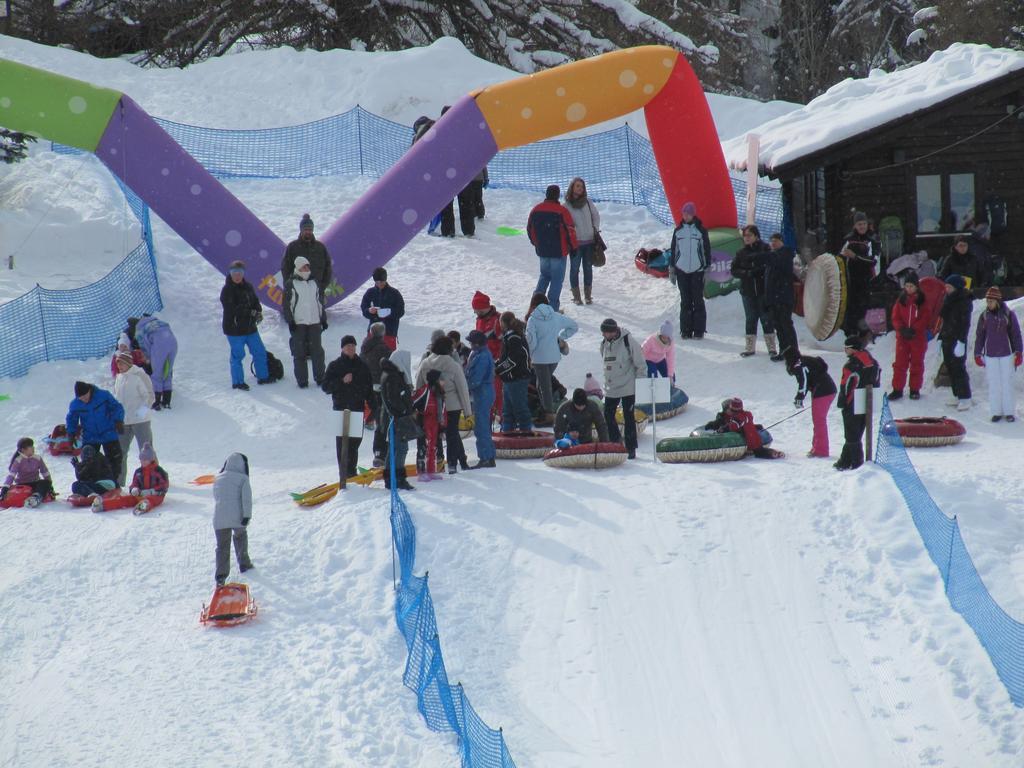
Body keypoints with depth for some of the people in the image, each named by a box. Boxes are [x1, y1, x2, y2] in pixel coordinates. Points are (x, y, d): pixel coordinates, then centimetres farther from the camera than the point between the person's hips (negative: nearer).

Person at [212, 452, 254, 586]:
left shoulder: (218, 478, 13)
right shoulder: (243, 478, -2)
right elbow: (247, 498, -11)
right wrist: (247, 515, -13)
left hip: (219, 519, 2)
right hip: (237, 517, -2)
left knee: (222, 546, 4)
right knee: (240, 536, 25)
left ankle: (221, 575, -7)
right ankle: (244, 564, 31)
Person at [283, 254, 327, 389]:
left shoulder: (314, 282, 11)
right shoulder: (290, 284, -2)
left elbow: (320, 302, 18)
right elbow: (286, 304, -2)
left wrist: (323, 319, 15)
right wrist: (290, 321, -9)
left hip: (315, 322, 3)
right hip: (298, 323, -3)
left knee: (317, 351, 4)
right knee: (299, 353, 0)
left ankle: (320, 378, 14)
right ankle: (302, 380, 7)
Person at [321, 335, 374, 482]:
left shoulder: (362, 366, 12)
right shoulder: (335, 366, 3)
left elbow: (369, 390, 14)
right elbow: (325, 386, -3)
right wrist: (342, 381, -16)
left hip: (358, 409, 3)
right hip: (341, 409, -3)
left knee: (355, 442, 6)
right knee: (343, 443, -7)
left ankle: (352, 472, 17)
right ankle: (344, 475, -6)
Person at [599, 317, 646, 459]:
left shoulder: (628, 341, -14)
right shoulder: (604, 344, 5)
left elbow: (641, 365, -10)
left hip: (628, 387, -6)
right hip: (611, 389, 6)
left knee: (629, 418, -2)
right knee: (608, 415, 5)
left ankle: (631, 448, 5)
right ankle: (616, 442, 20)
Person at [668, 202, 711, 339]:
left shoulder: (701, 230, 0)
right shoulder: (678, 231, 8)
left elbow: (707, 249, 2)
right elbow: (673, 250, 13)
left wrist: (707, 268, -2)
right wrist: (671, 269, 10)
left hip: (697, 270, -2)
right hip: (681, 270, 2)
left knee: (698, 300, 0)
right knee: (685, 301, 4)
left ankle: (699, 330, 3)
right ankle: (685, 330, 6)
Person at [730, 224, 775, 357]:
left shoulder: (765, 249, -2)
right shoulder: (741, 253, 7)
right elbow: (733, 270, 4)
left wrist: (758, 271, -21)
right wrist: (747, 273, -12)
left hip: (764, 290, -3)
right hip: (748, 291, 3)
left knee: (766, 318, 0)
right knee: (750, 318, 7)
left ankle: (771, 346, 7)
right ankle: (750, 347, 13)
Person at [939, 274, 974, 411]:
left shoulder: (965, 301, -10)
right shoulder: (948, 299, 14)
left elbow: (965, 323, -15)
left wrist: (961, 341, -21)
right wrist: (941, 338, 18)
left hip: (958, 340, -8)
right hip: (947, 339, 8)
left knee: (959, 368, -9)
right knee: (950, 368, 9)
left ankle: (965, 398, -6)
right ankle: (957, 396, 15)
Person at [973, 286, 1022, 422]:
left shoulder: (1008, 315, -3)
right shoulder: (984, 316, 3)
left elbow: (1016, 334, 1)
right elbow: (979, 336, 9)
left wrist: (1018, 353, -2)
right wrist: (977, 354, 7)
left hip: (1006, 354, -2)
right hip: (990, 355, 2)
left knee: (1007, 383, 1)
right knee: (994, 385, 3)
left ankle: (1009, 411, 9)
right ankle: (996, 412, 10)